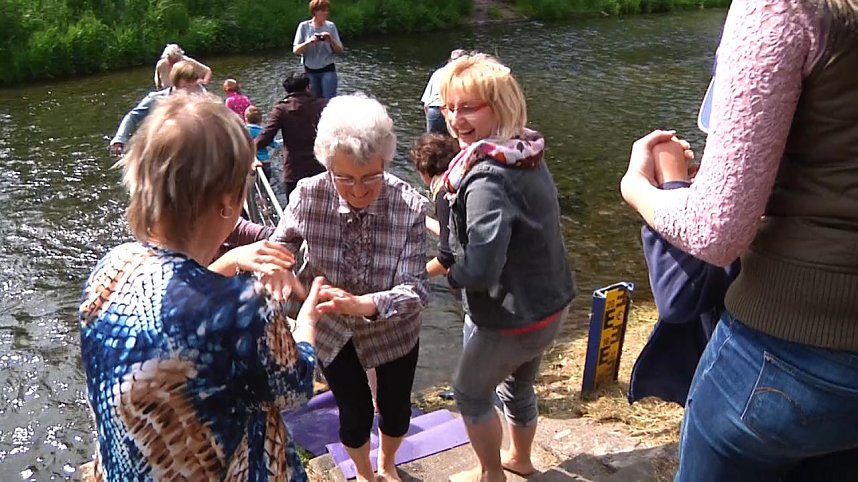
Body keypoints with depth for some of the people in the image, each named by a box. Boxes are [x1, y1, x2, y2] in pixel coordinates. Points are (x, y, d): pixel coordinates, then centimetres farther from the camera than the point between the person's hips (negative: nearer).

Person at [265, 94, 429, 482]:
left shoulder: (410, 206, -28)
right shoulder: (309, 194, -24)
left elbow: (416, 288, -30)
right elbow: (281, 244, -7)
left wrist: (362, 304, -49)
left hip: (393, 328, 0)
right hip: (331, 328, 0)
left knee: (396, 408, 17)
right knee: (355, 412, 11)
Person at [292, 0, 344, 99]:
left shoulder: (331, 26, -3)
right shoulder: (304, 26, -3)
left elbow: (340, 50, 0)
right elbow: (295, 50, -6)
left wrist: (331, 40, -19)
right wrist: (309, 42, -22)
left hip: (328, 70, -1)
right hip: (310, 71, 1)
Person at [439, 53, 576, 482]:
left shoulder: (487, 177, -27)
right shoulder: (527, 155, 0)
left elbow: (480, 269, -33)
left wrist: (444, 268, -13)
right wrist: (449, 233, 10)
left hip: (514, 318, -8)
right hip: (550, 305, 8)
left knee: (469, 391, 18)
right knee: (518, 385, 30)